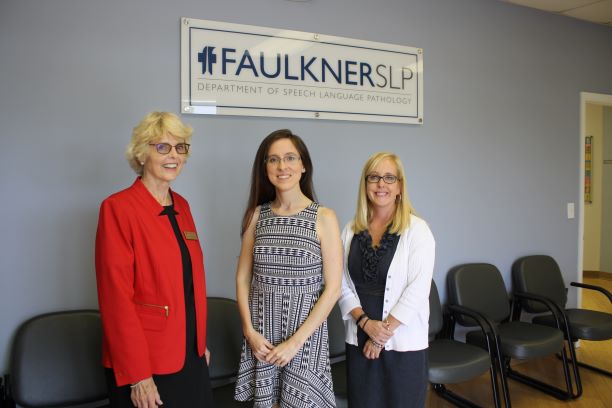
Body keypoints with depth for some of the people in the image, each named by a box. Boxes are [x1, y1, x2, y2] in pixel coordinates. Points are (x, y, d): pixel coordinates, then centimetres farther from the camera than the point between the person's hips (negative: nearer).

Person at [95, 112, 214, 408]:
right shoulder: (117, 208, -15)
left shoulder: (181, 206, 7)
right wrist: (137, 376, -16)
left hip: (190, 355, 7)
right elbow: (116, 296, -17)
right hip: (144, 363, -6)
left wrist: (200, 341, 13)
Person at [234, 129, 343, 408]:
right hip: (261, 335, 2)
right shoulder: (257, 215, 2)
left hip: (306, 332, -2)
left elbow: (333, 288, -9)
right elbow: (243, 278, 6)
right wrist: (250, 331, -5)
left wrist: (295, 341, -11)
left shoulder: (324, 218, -7)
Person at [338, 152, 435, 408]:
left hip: (404, 342, -3)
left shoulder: (417, 230, -7)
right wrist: (365, 322, -11)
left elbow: (417, 290, -13)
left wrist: (384, 333, -12)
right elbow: (342, 284, 3)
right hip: (359, 340, 3)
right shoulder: (351, 230, 4)